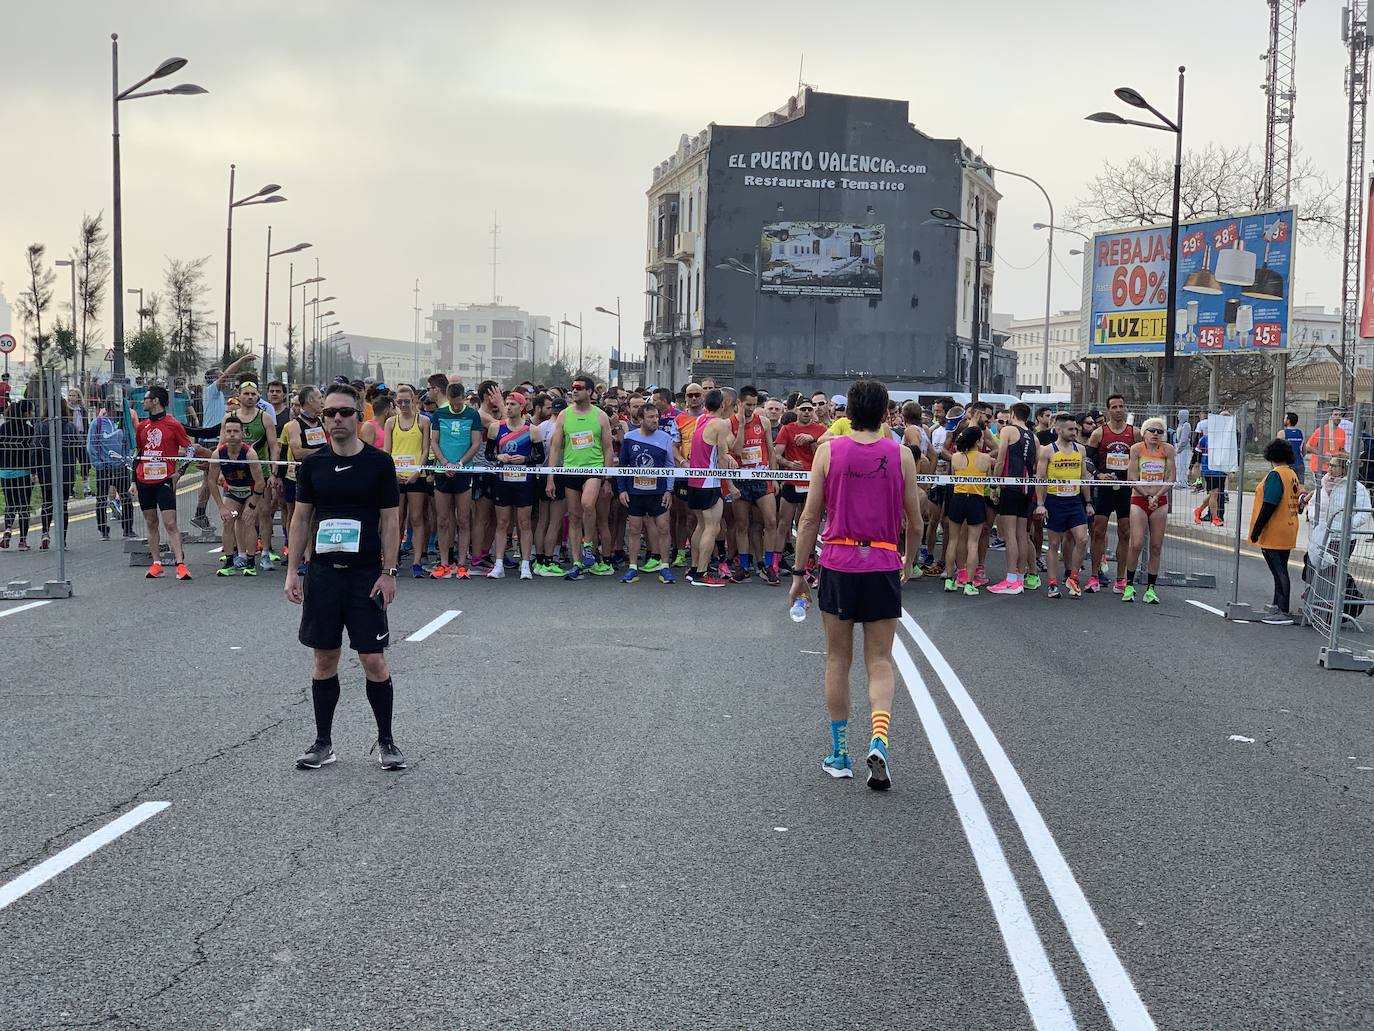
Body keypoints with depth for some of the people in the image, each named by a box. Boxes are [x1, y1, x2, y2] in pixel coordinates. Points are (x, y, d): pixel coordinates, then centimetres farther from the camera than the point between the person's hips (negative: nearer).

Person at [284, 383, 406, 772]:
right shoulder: (313, 464, 5)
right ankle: (323, 743, 19)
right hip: (322, 574, 3)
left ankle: (385, 741, 14)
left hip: (366, 576, -3)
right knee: (324, 660, 8)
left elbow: (390, 520, -3)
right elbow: (301, 518, 9)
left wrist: (388, 572, -8)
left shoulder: (379, 462, -3)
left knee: (374, 661, -1)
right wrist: (292, 571, 4)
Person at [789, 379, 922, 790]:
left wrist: (798, 573, 6)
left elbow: (810, 518, -1)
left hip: (838, 563, 0)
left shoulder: (828, 451, -1)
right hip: (883, 565, 0)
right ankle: (878, 740, -14)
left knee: (837, 660, 12)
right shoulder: (901, 455, 1)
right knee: (880, 663, 7)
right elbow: (915, 523, 5)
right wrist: (909, 562, 23)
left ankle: (839, 754, 18)